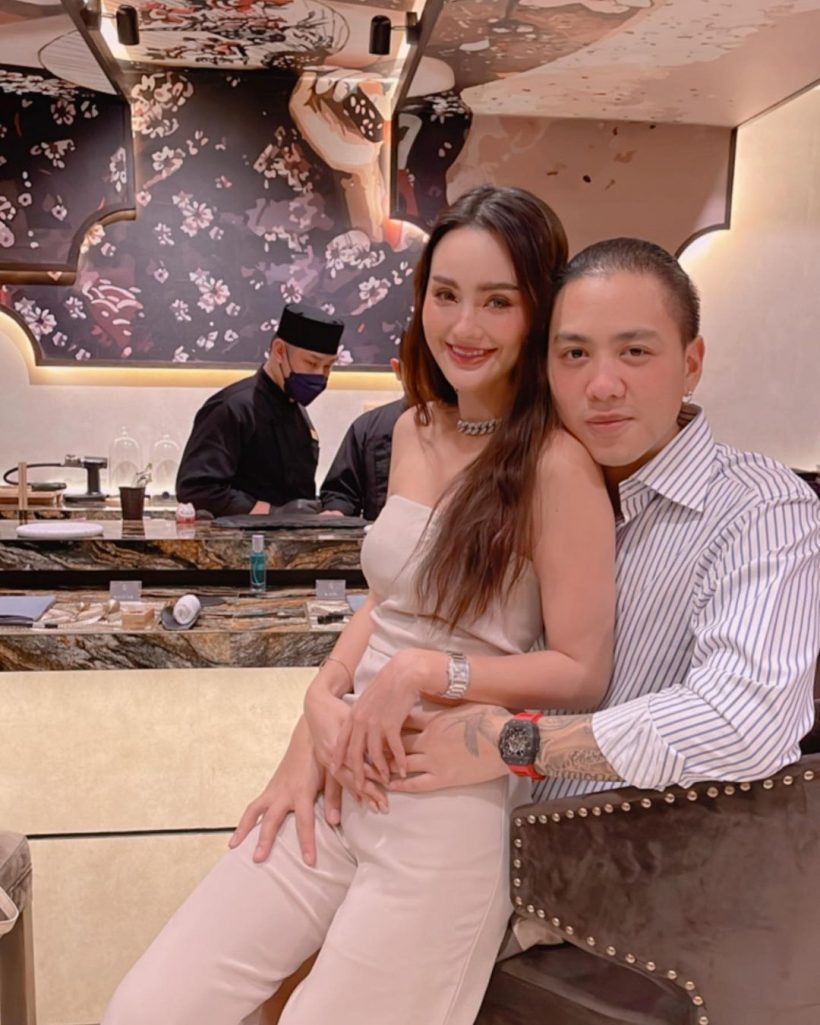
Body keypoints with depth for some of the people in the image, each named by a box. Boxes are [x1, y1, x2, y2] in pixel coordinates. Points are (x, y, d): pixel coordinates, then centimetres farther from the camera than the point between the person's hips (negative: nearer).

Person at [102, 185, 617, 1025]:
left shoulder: (557, 465, -15)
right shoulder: (415, 429, 7)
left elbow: (581, 674, -11)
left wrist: (422, 672, -17)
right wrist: (324, 700, -2)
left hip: (454, 807, -6)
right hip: (346, 778, 6)